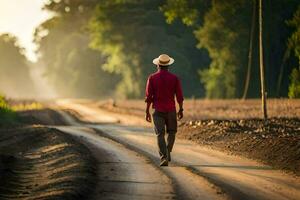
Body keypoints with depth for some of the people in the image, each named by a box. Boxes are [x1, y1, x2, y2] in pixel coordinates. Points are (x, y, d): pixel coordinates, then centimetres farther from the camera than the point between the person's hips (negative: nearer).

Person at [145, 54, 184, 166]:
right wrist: (181, 110, 8)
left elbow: (149, 96, -5)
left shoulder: (152, 78, -4)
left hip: (158, 110, 0)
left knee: (160, 135, -1)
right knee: (171, 132, 21)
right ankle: (168, 153, 12)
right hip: (171, 110, 1)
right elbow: (179, 96, -3)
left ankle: (164, 158, -13)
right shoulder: (174, 78, -3)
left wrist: (147, 112, 1)